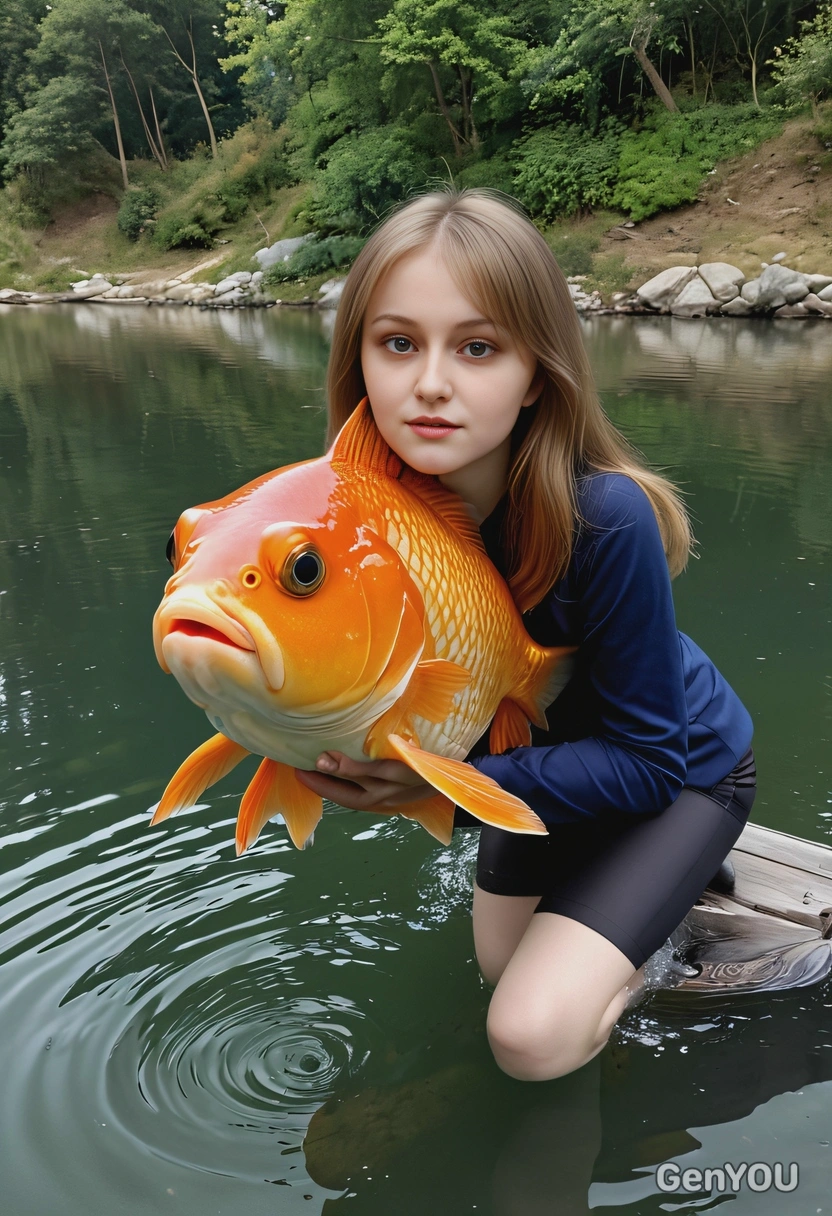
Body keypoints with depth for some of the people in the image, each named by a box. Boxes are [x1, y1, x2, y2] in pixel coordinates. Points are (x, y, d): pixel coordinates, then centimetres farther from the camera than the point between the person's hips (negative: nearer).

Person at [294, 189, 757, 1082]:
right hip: (542, 748, 5)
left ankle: (682, 878, 10)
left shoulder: (605, 518, -37)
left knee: (532, 1036, -16)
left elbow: (643, 760, -29)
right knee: (498, 967, 23)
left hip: (677, 767, -5)